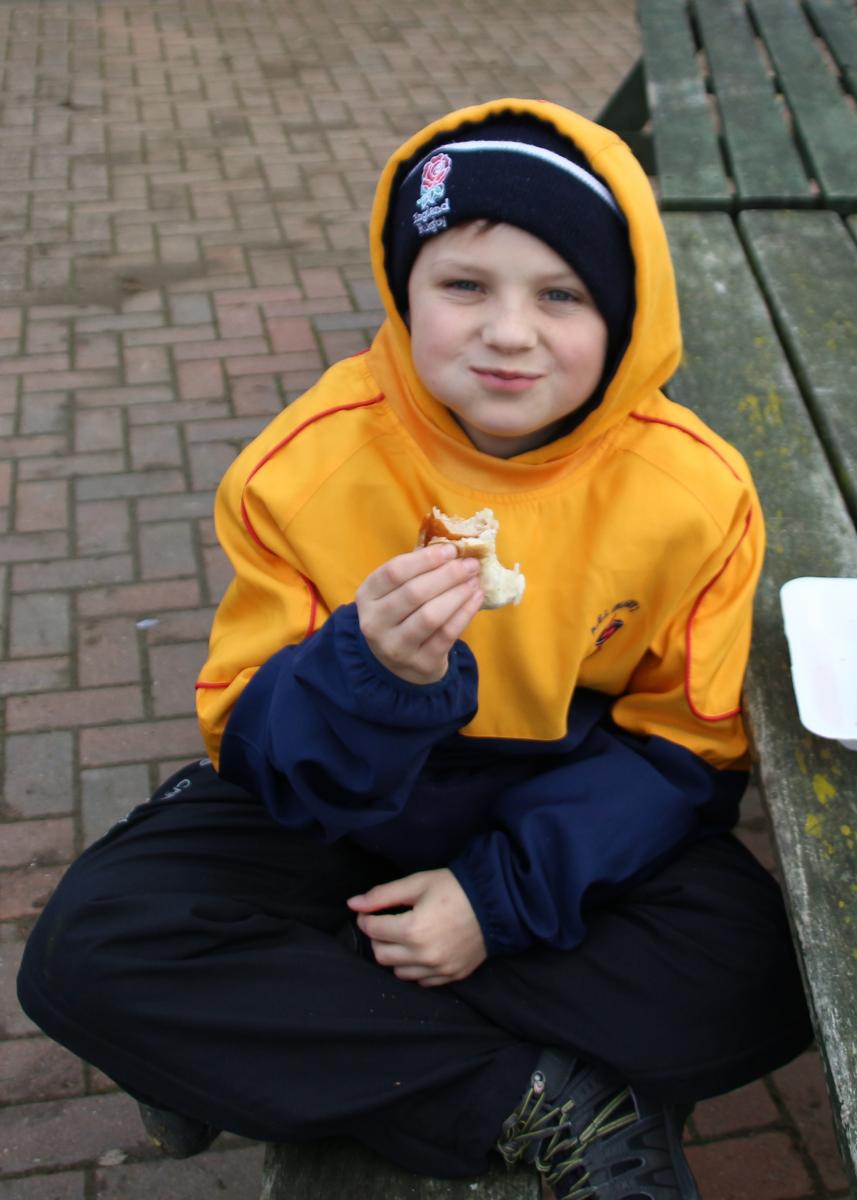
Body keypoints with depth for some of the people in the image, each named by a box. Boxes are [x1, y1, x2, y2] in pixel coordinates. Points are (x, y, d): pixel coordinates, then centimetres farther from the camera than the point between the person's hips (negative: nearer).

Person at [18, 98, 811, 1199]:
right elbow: (254, 753, -15)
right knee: (89, 949, -22)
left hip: (572, 827, 1)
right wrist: (370, 668, -39)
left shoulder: (695, 490, -15)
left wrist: (507, 893, -22)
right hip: (336, 812, 0)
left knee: (759, 964, -27)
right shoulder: (307, 469, -17)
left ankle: (279, 1056, -18)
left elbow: (686, 747, -9)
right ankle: (542, 1102, -21)